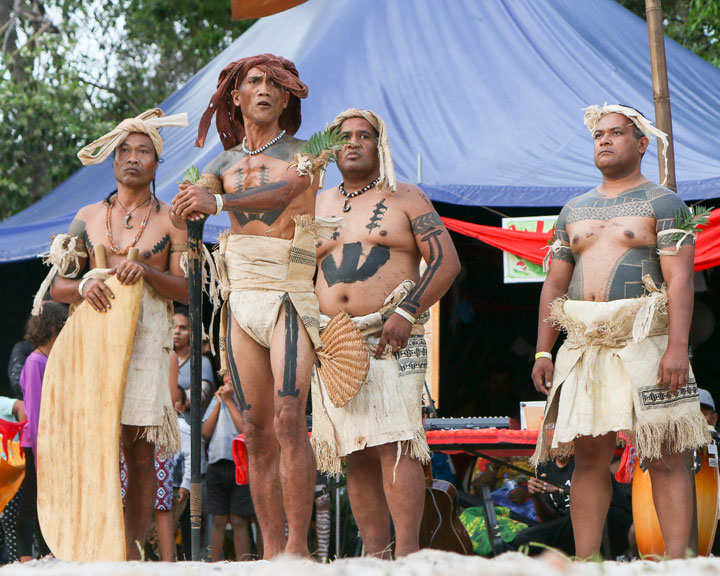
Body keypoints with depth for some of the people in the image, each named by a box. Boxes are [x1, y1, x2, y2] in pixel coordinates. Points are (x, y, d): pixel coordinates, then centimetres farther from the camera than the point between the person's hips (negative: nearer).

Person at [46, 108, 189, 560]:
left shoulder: (171, 220, 11)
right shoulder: (88, 217, 17)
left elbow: (188, 290, 4)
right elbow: (57, 287, 14)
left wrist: (147, 272, -13)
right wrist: (82, 287, -9)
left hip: (146, 340, -1)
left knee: (140, 451, -5)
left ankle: (132, 553, -3)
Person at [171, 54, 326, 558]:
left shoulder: (304, 154, 4)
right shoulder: (224, 165, 17)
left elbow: (286, 191, -18)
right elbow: (181, 211, 5)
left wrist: (218, 202, -30)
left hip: (290, 298, -4)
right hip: (241, 301, 4)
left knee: (289, 419, -18)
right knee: (257, 431, 0)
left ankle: (299, 546, -20)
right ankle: (271, 549, 1)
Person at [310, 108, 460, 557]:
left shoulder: (406, 199, 7)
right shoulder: (318, 207, 19)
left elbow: (446, 261, -1)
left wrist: (408, 311, -13)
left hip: (390, 340, -4)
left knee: (395, 446, -14)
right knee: (354, 454, 1)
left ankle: (407, 552, -17)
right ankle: (376, 555, 4)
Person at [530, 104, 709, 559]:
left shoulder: (663, 204, 3)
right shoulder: (574, 211, 20)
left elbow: (680, 279, -7)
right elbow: (554, 286, 20)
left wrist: (677, 347, -18)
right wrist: (543, 351, 11)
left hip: (645, 342, -5)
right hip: (584, 346, 5)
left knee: (664, 456, -6)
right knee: (589, 455, 2)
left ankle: (677, 562, -7)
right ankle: (585, 563, 4)